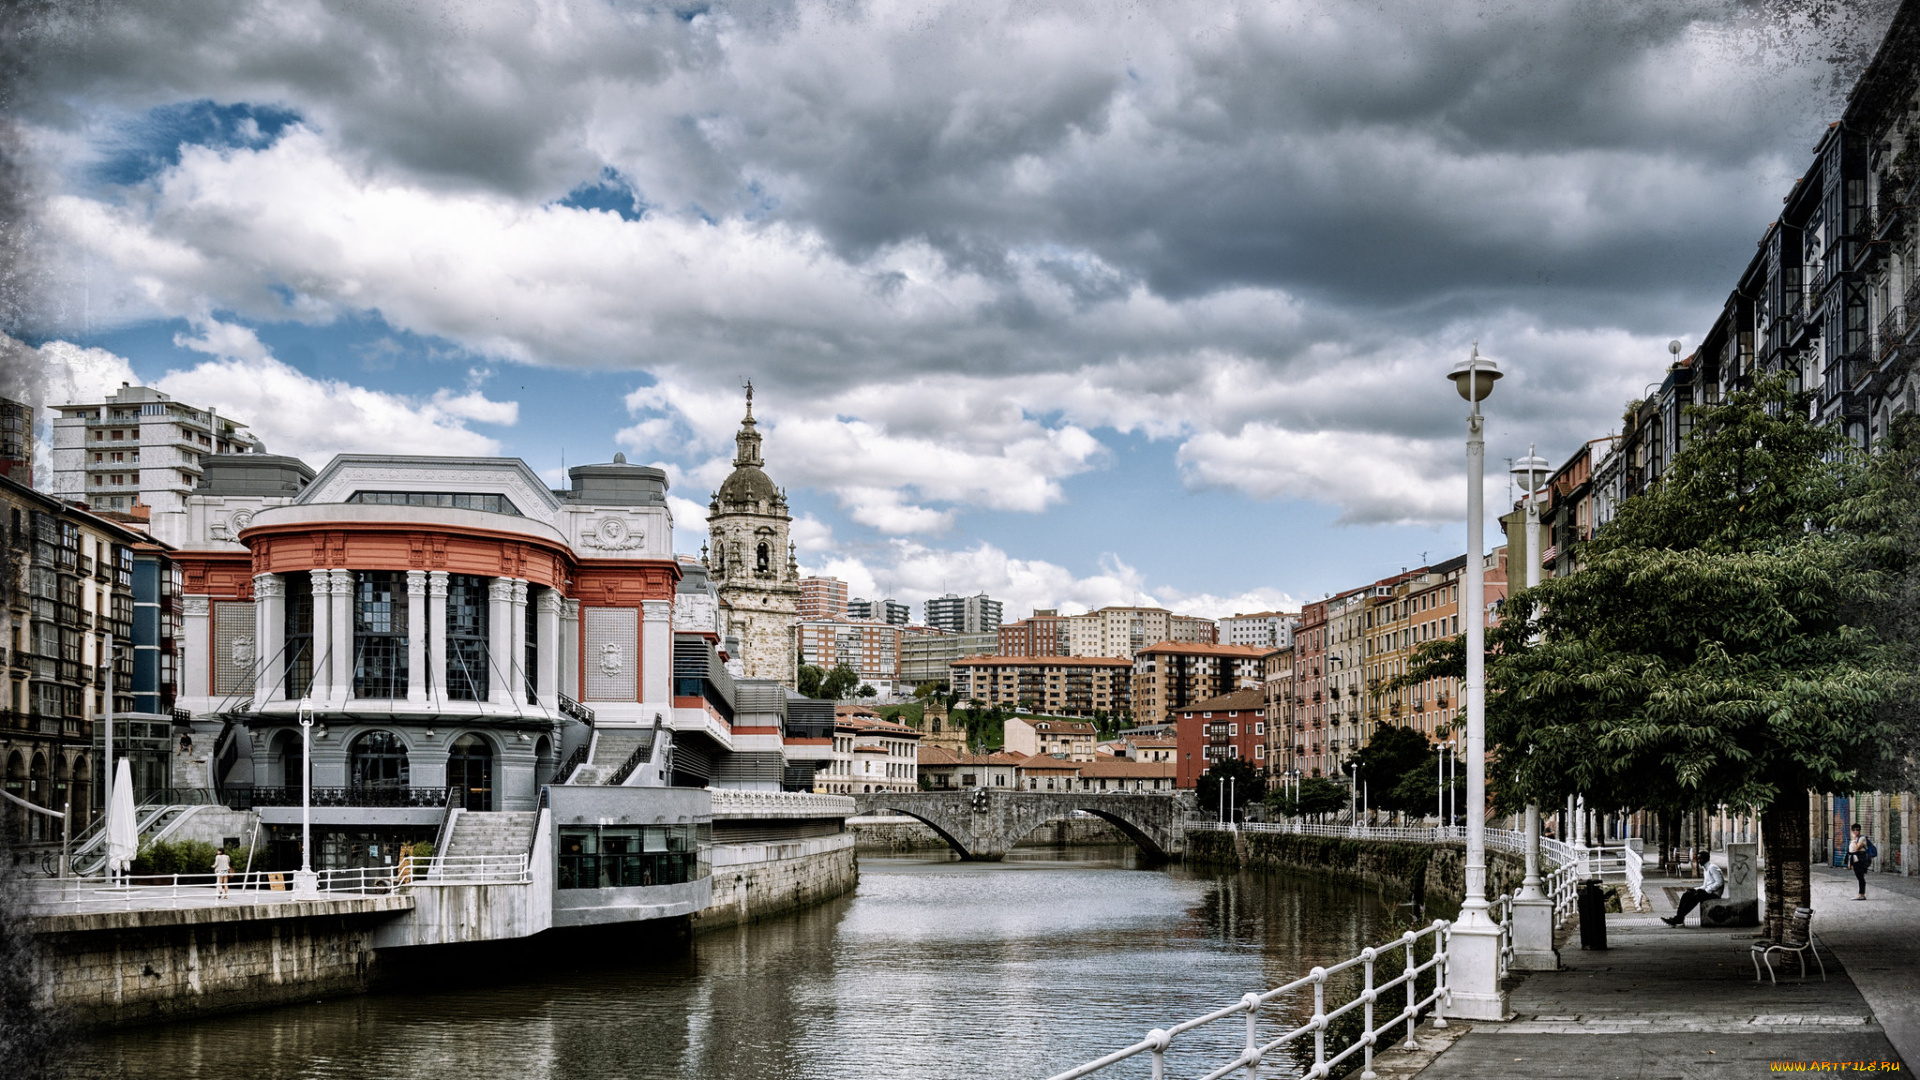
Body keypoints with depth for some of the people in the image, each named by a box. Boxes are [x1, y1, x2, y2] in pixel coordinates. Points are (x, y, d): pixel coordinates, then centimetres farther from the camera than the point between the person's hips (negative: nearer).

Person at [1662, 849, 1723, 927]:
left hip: (1714, 893, -10)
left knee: (1695, 897, -28)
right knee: (1686, 895, -6)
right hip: (1708, 891, 10)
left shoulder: (1713, 867, -10)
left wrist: (1706, 891, -20)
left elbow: (1719, 883, -19)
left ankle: (1678, 919, -29)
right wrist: (1696, 889, 5)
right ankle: (1679, 918, -17)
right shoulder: (1707, 868, 21)